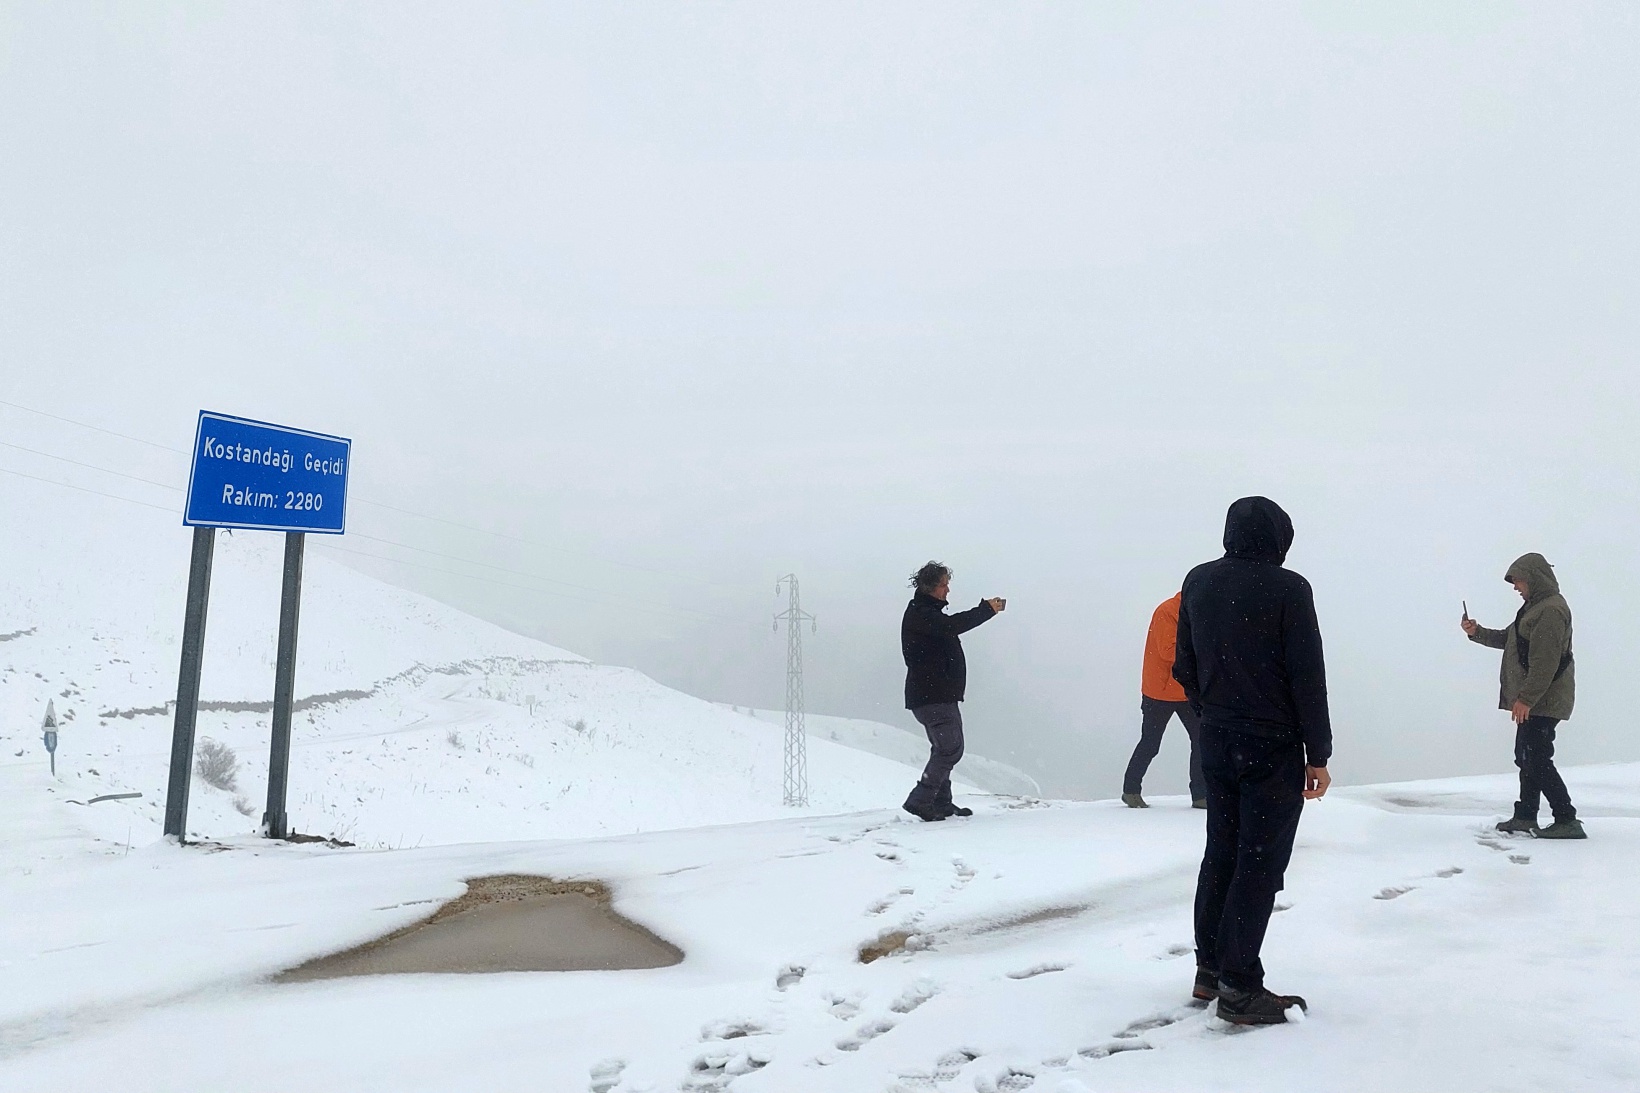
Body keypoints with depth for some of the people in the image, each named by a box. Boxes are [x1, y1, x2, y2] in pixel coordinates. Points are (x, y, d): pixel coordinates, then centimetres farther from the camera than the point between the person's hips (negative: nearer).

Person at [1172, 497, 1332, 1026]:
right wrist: (1318, 754, -6)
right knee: (1258, 863, 0)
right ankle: (1239, 987, 3)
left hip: (1215, 741, 6)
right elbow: (1307, 678, -12)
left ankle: (1210, 969, 23)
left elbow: (1184, 666, 10)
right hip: (1272, 747, -6)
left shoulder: (1197, 582, 4)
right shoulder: (1287, 588, -14)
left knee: (1221, 852, 16)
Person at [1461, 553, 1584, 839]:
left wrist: (1526, 698, -25)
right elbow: (1508, 639, 26)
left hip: (1544, 700, -11)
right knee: (1526, 757, 15)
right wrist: (1477, 632, 10)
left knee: (1536, 759, -11)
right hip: (1533, 700, 11)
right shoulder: (1535, 607, 17)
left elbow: (1546, 661, -24)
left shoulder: (1551, 610, -17)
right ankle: (1525, 816, 23)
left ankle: (1567, 821, -9)